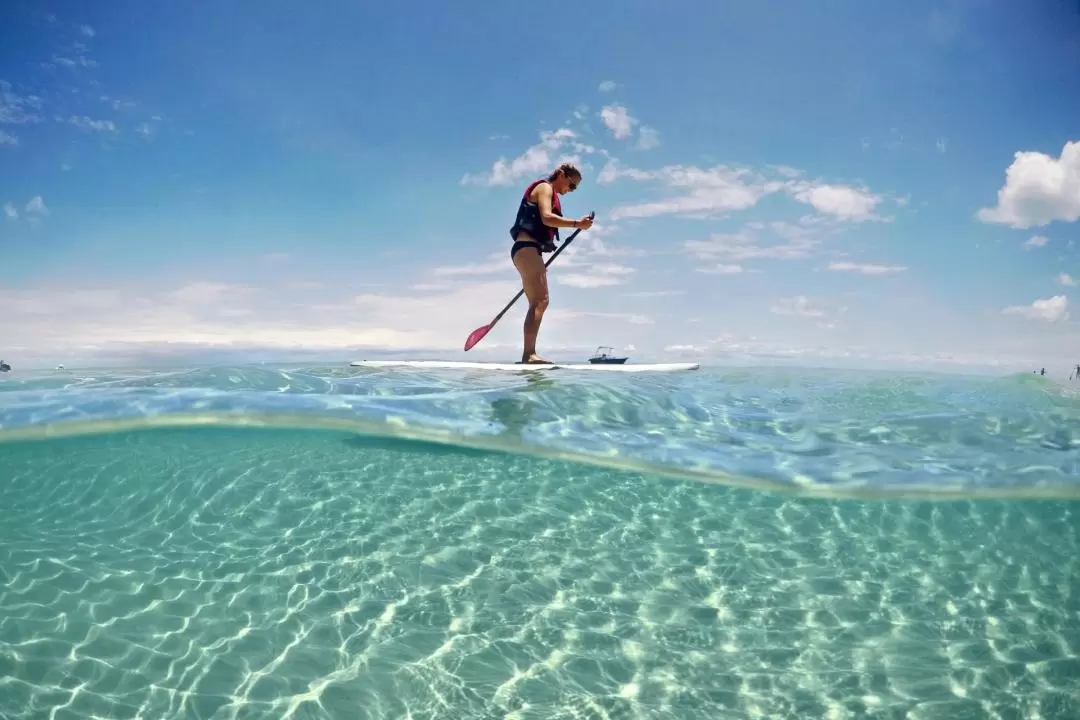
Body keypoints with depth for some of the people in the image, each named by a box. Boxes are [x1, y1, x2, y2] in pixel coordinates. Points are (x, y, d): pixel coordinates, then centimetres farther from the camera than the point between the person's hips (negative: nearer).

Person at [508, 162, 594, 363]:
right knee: (539, 301, -19)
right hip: (527, 249, -11)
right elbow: (546, 217, -19)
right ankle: (529, 354, -27)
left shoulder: (549, 194, 28)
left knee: (539, 303, 9)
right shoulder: (545, 188, -1)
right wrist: (576, 223, -26)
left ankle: (528, 354, 8)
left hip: (529, 251, 11)